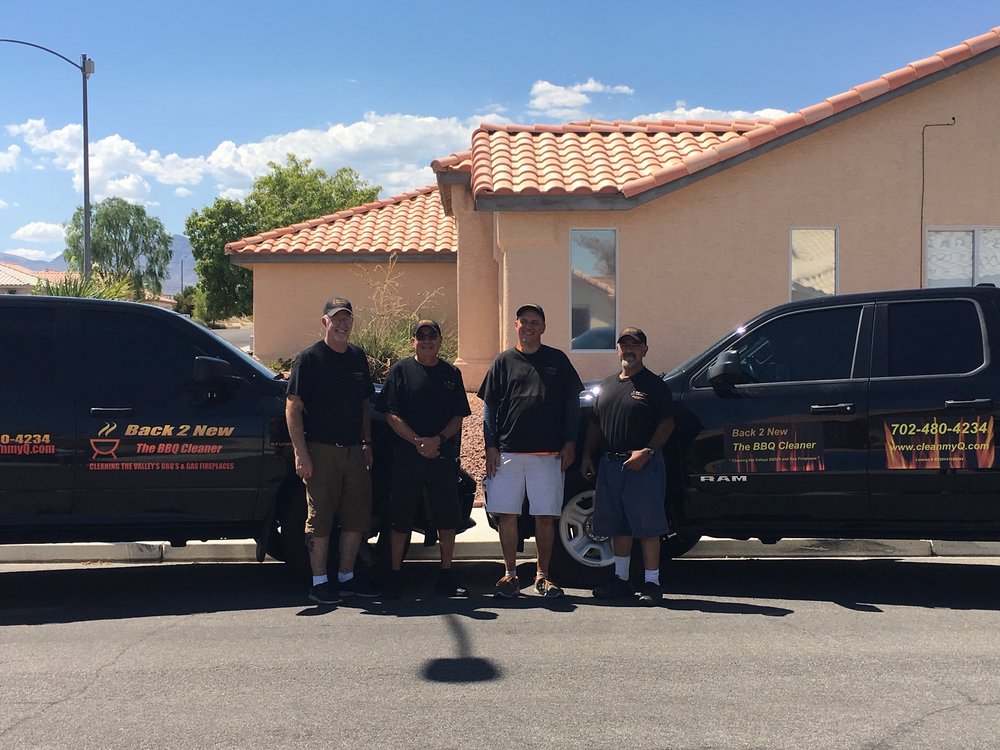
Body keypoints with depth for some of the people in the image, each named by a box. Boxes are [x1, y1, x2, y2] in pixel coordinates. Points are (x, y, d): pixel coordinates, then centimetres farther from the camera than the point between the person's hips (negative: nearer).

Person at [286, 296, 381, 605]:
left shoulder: (358, 357, 13)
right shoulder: (309, 358, -6)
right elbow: (292, 408, -8)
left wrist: (367, 443, 14)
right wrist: (301, 453, -14)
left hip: (354, 451, 6)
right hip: (321, 451, -6)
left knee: (357, 518, 10)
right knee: (320, 520, -1)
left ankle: (346, 577, 22)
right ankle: (319, 582, 9)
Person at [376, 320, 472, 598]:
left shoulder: (451, 373, 12)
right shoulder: (400, 370, 3)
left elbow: (459, 416, 8)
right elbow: (391, 415, -3)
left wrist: (438, 440, -10)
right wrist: (419, 442, -13)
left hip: (444, 455, 3)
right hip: (406, 455, -2)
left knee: (448, 517, 4)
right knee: (401, 517, 2)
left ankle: (446, 576, 14)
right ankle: (394, 575, 12)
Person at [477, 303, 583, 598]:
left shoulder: (557, 360, 9)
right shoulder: (504, 361, 9)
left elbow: (572, 403, 10)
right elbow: (489, 406, 8)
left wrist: (570, 442, 2)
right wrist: (491, 446, 0)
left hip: (549, 453, 0)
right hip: (508, 451, 0)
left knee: (546, 517, 3)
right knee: (507, 515, 2)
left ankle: (543, 575, 14)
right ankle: (510, 573, 14)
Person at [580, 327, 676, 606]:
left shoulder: (654, 385, -1)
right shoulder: (607, 385, 18)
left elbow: (667, 423, -7)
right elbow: (595, 424, 21)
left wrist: (647, 451, -18)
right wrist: (587, 455, 11)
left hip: (643, 464, -6)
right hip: (610, 463, 6)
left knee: (647, 527, -5)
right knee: (618, 525, 11)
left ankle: (651, 583, 2)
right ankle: (621, 579, 21)